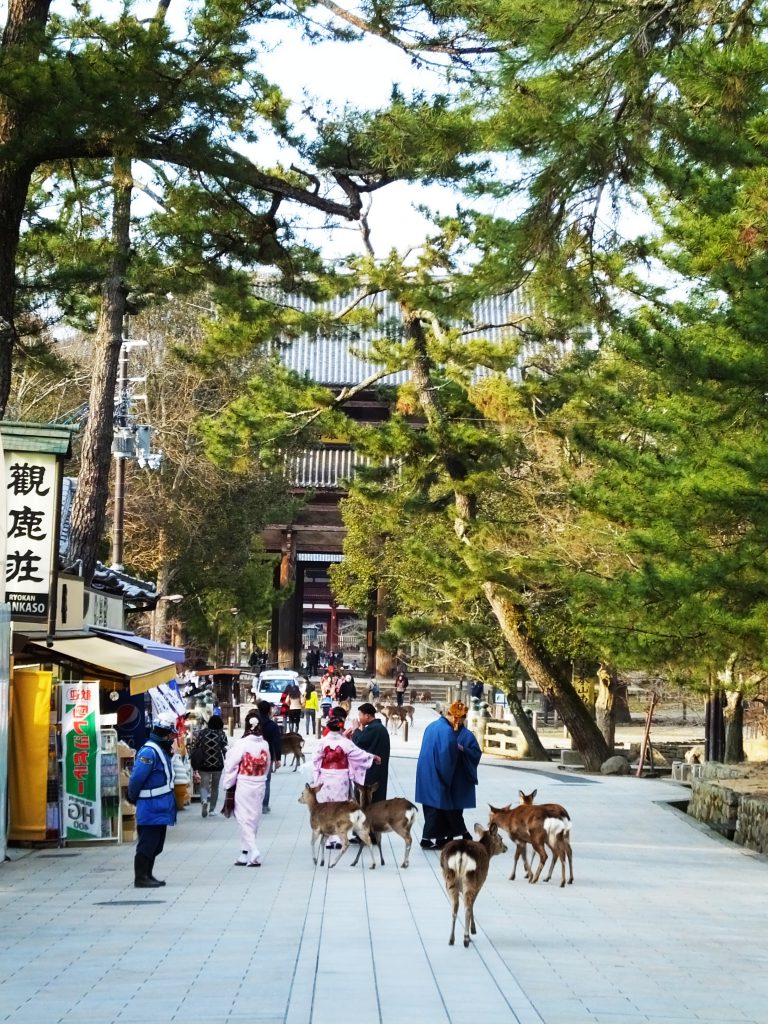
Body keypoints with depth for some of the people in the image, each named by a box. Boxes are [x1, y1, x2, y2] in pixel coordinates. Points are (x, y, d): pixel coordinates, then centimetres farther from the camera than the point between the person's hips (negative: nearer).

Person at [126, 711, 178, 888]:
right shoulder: (149, 752, -20)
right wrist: (133, 798, -7)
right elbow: (136, 778, -21)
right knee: (147, 844, -4)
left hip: (161, 809, 10)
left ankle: (147, 875, 24)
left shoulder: (163, 750, 13)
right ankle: (141, 878, 2)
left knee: (156, 845, 16)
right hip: (151, 808, -10)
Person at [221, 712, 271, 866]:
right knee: (254, 820, 14)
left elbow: (231, 766, -12)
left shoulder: (241, 744, -16)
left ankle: (254, 855, -9)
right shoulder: (264, 744, -1)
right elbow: (267, 766, 6)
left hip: (243, 786, -5)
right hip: (260, 786, 5)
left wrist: (228, 784, -1)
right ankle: (245, 853, 23)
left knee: (244, 820, 0)